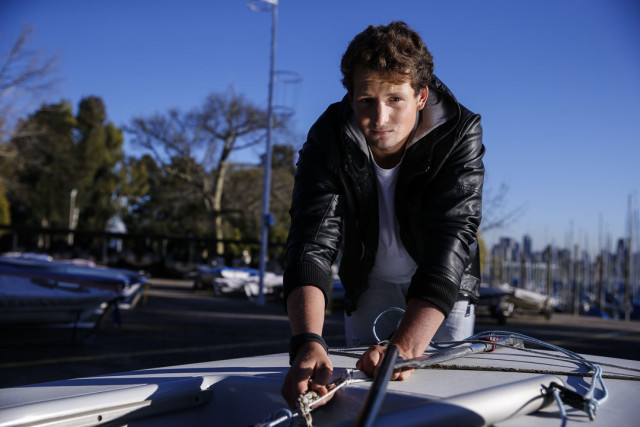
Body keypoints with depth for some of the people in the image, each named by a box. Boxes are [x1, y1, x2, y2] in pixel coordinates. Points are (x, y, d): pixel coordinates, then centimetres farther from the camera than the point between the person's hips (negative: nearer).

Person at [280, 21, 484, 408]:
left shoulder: (460, 134, -31)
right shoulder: (328, 141, -28)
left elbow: (451, 241, -41)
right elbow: (313, 240, -38)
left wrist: (404, 347, -55)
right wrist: (308, 343, -56)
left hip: (445, 285, -1)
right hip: (369, 282, 1)